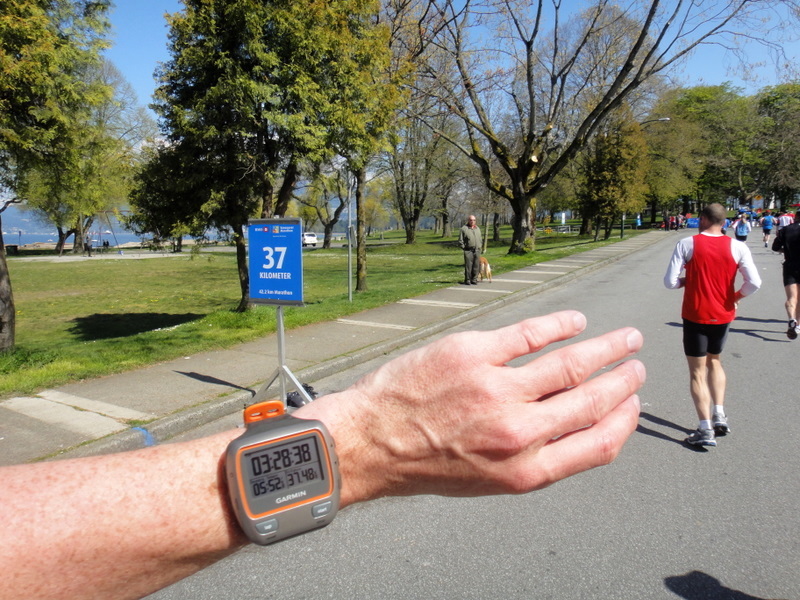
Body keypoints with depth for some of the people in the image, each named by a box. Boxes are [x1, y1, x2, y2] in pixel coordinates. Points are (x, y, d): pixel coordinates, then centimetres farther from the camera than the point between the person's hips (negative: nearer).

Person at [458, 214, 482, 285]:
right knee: (468, 266, -6)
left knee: (476, 266, 4)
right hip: (468, 251, -5)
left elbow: (480, 240, 24)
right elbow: (460, 241, 1)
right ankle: (467, 280, 1)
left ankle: (474, 280, 12)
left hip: (477, 251, 5)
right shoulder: (464, 229, 1)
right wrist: (464, 247, -5)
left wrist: (480, 246, 13)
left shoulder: (478, 229, 18)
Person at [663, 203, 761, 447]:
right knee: (714, 361, 26)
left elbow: (670, 282, -15)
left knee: (697, 371, 5)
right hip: (723, 316, 3)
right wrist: (737, 295, 7)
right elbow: (754, 283, -13)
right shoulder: (737, 247, -7)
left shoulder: (687, 244, -12)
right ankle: (719, 414, 19)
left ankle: (706, 429, 2)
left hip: (695, 316, -3)